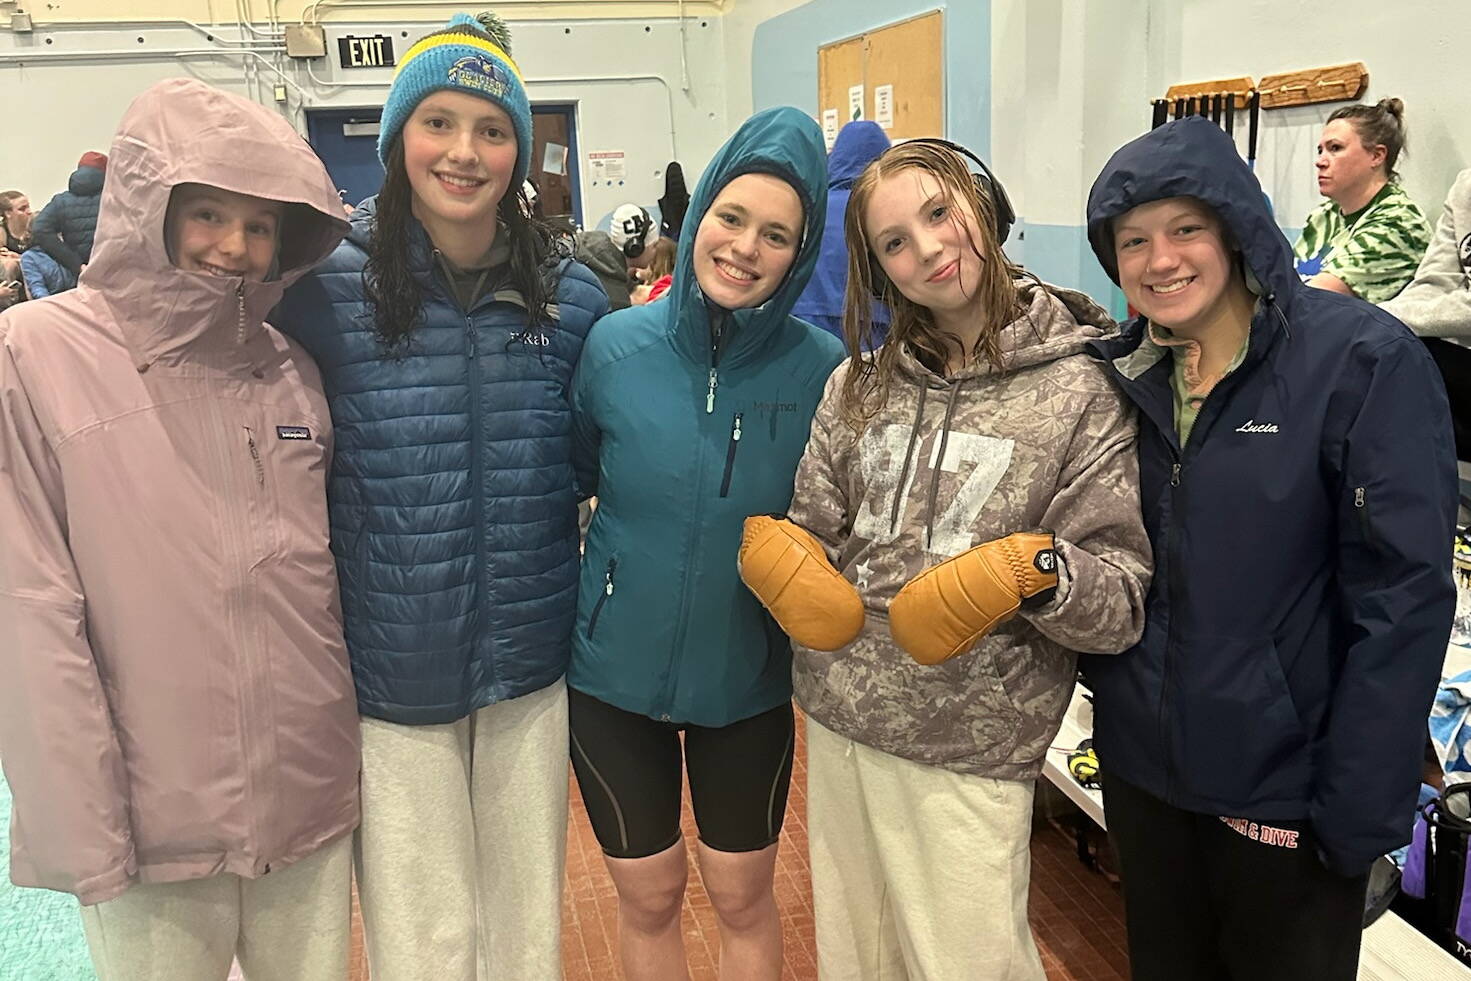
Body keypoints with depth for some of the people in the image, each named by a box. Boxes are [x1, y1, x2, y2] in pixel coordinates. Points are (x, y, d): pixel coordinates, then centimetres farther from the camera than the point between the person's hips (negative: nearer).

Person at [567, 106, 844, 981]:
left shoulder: (822, 369, -13)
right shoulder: (617, 345, -12)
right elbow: (569, 478, 1)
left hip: (749, 678, 0)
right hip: (614, 670, 1)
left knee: (743, 897, 17)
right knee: (650, 896, 19)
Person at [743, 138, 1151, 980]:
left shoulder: (1079, 389, -8)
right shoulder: (860, 386, 4)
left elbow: (1123, 600, -10)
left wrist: (1040, 572, -29)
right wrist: (775, 555, -10)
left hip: (972, 754, -4)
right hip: (838, 724, 5)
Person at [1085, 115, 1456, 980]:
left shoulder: (1365, 361, -15)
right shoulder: (1118, 374, 1)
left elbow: (1404, 600, -17)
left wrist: (1360, 809, -17)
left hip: (1286, 785, -4)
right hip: (1142, 768, 5)